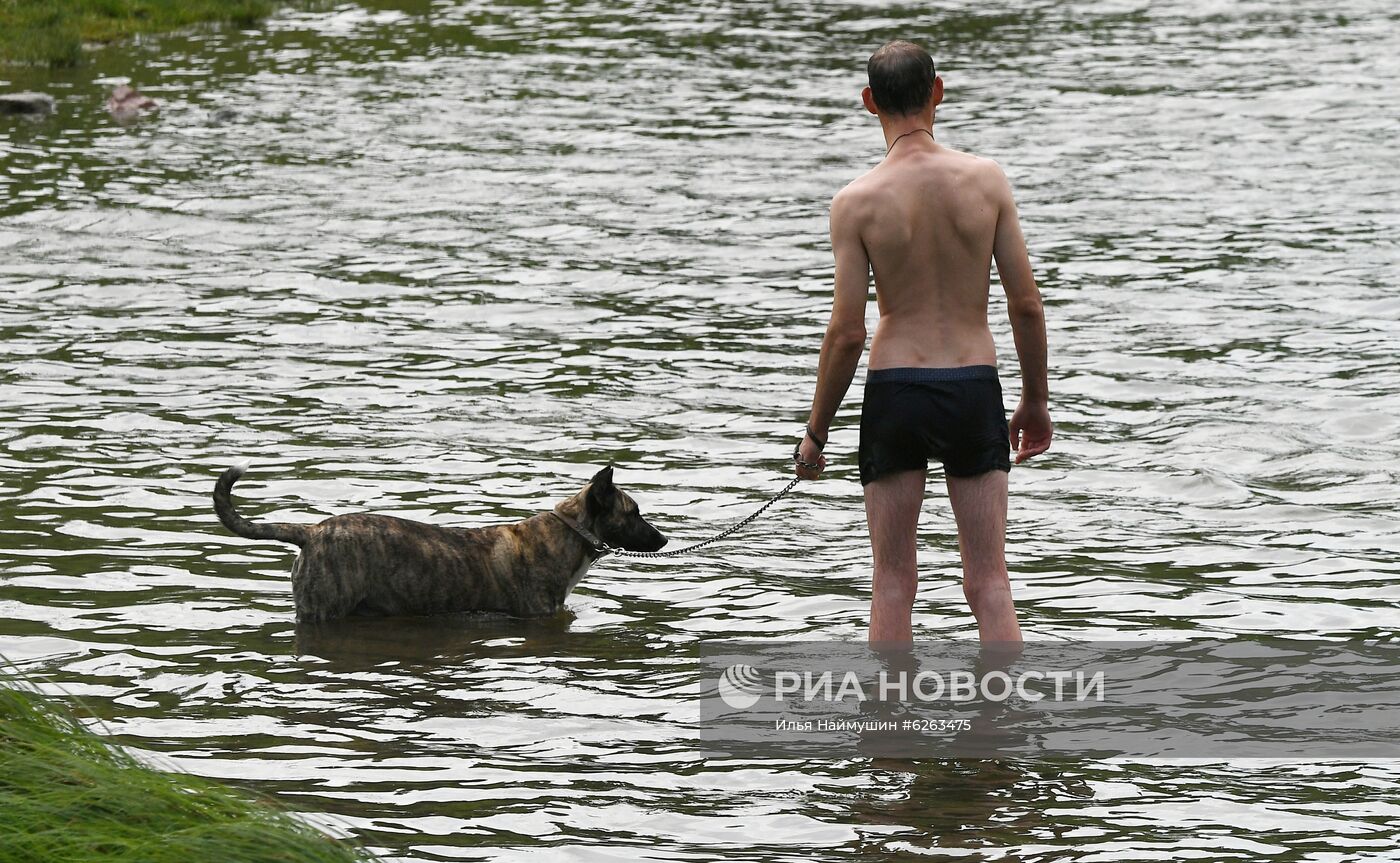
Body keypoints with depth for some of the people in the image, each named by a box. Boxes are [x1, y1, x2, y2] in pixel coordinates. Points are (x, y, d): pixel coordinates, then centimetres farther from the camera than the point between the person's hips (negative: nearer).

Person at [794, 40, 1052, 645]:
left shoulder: (857, 202, -8)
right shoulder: (986, 179, -3)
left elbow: (847, 333, -8)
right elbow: (1026, 304, 0)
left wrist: (815, 432, 4)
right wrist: (1036, 399, 13)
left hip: (894, 390, -1)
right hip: (975, 389, 1)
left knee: (892, 584, 8)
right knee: (988, 583, 5)